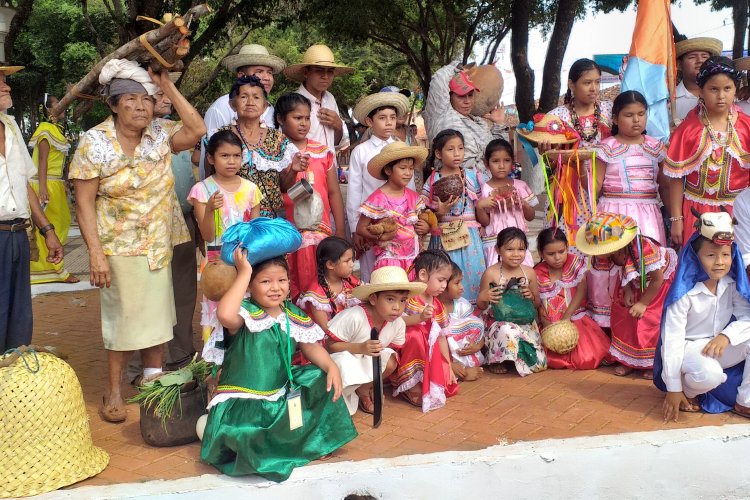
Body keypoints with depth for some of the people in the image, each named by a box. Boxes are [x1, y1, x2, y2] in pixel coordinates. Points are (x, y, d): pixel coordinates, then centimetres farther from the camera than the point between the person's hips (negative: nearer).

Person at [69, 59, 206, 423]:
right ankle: (113, 391, 19)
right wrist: (95, 252, -19)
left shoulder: (160, 133, 0)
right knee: (124, 317, 3)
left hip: (159, 245, 4)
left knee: (157, 313, 13)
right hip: (119, 248, -4)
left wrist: (167, 85, -13)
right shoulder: (94, 143, -11)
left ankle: (153, 378, 30)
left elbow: (197, 130, -16)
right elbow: (84, 202, -12)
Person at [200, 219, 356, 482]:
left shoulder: (294, 316, 3)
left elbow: (312, 347, 13)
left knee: (324, 381, 1)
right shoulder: (245, 314, -18)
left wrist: (331, 366, -8)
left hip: (281, 395, 7)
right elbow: (225, 315, -42)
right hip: (242, 403, -7)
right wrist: (244, 272, -33)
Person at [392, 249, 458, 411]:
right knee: (415, 335, -37)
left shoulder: (437, 305, 11)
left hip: (430, 355, 6)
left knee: (450, 387, -12)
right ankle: (410, 383, -24)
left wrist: (448, 367, 10)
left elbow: (441, 337, 13)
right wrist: (420, 318, -36)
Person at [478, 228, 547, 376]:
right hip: (499, 320, -3)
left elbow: (537, 304, 14)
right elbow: (481, 306, 1)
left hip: (525, 321, 4)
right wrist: (483, 298, -22)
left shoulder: (529, 272, 3)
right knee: (507, 331, -40)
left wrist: (532, 296, -9)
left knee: (538, 363, -12)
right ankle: (495, 361, -11)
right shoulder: (491, 273, -7)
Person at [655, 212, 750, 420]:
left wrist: (727, 335, -30)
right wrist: (673, 389, -20)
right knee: (709, 374, -37)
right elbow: (672, 339, -21)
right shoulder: (685, 293, -22)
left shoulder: (732, 285, -6)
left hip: (720, 346, 6)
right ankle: (688, 391, 0)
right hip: (688, 348, -6)